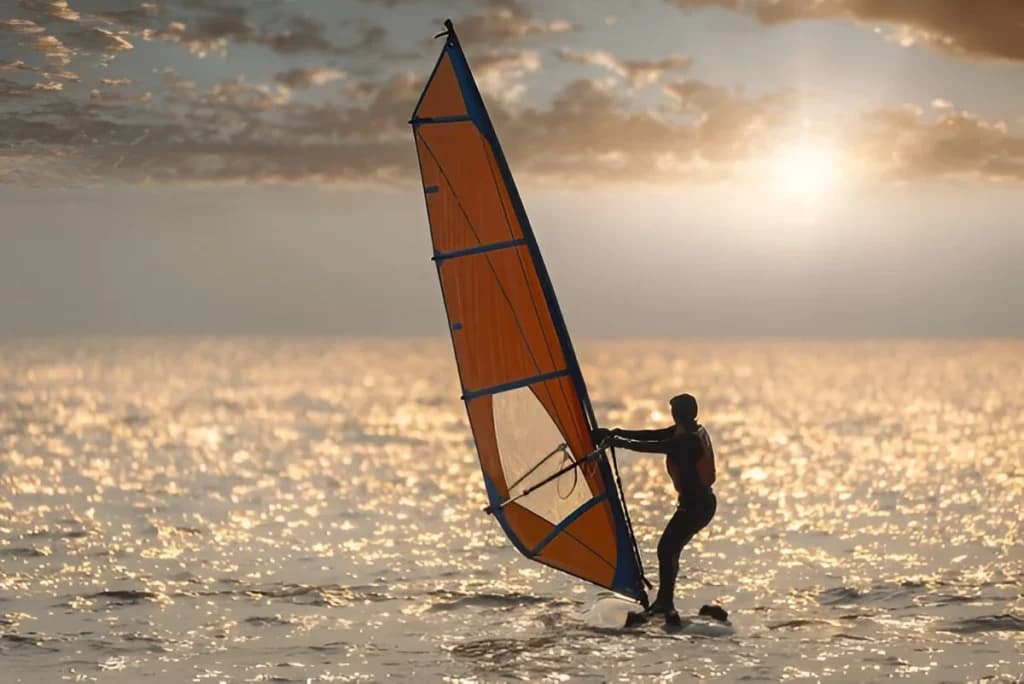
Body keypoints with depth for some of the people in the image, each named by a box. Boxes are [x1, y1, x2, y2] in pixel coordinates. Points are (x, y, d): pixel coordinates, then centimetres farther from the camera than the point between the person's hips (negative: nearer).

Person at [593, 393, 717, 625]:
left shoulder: (688, 441, -22)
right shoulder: (692, 431, 7)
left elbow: (651, 447, -21)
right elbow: (653, 436, 7)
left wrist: (619, 442, -11)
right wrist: (618, 434, 2)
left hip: (695, 506, -10)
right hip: (703, 502, 10)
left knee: (666, 549, -13)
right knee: (670, 549, 14)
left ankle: (664, 604, -14)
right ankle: (665, 603, 18)